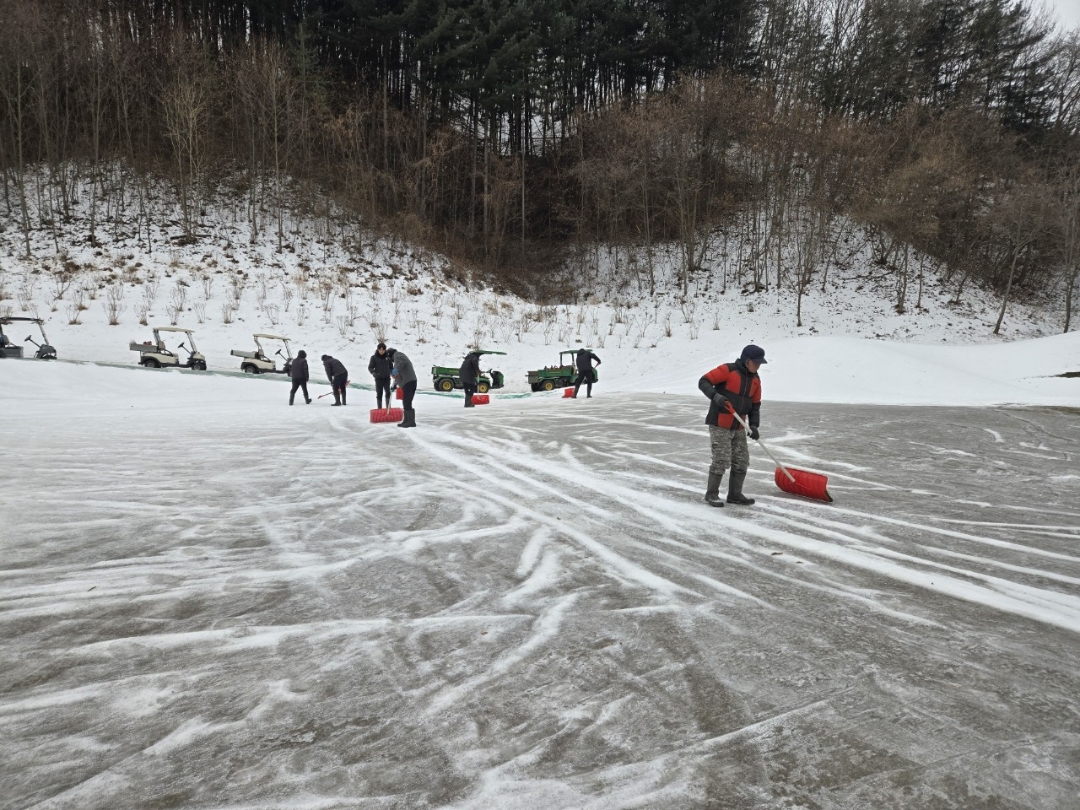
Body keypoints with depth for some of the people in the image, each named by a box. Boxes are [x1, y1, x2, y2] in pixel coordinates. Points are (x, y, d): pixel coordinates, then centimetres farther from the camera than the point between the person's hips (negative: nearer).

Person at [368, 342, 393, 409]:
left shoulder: (387, 357, 4)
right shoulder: (374, 357, -3)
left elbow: (391, 366, 16)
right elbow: (370, 367, -1)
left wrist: (391, 372, -2)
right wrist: (373, 373, -20)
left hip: (387, 378, 1)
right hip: (378, 379, -1)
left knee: (388, 392, -12)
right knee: (379, 394, 5)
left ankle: (388, 408, -7)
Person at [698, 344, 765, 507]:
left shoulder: (755, 380, 7)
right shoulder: (727, 370, -14)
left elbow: (755, 405, 12)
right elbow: (703, 382, -16)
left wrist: (754, 425, -1)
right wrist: (715, 396, -32)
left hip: (738, 427, 7)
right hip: (719, 425, -7)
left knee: (742, 460, 8)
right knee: (722, 460, -8)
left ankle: (735, 494, 21)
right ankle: (711, 494, 7)